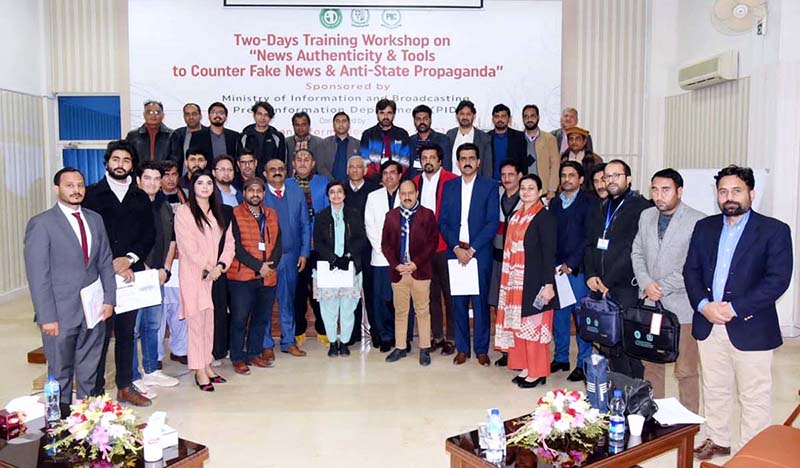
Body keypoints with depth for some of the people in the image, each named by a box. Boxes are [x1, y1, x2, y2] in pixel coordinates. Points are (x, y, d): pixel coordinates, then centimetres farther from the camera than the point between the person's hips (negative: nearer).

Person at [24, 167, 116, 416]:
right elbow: (37, 274, -10)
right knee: (60, 375, 10)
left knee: (89, 373, 14)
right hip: (61, 315, -4)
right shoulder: (41, 224, -7)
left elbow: (105, 262, 11)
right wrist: (47, 317, -14)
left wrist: (109, 299, 3)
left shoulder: (95, 219, 9)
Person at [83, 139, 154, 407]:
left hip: (132, 273, 4)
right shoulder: (92, 194, 2)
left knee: (126, 332, 10)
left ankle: (125, 387, 20)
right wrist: (112, 265, -10)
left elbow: (149, 235, 7)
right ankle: (96, 391, 9)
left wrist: (130, 258, -9)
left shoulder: (141, 198, 13)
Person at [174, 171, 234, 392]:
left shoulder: (218, 213, 15)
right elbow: (188, 246, -9)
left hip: (215, 274, 5)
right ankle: (199, 370, 2)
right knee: (196, 320, -4)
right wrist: (206, 270, -9)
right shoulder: (183, 212, -3)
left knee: (210, 321, 7)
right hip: (193, 275, -5)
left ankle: (207, 365, 16)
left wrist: (221, 266, -6)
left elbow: (229, 242, 9)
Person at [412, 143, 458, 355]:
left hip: (445, 246, -5)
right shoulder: (415, 183, 10)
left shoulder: (451, 181, -5)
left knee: (449, 293, 3)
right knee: (432, 293, 13)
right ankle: (437, 336, 23)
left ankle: (451, 337, 13)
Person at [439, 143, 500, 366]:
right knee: (458, 301, 6)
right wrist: (456, 247, -8)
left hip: (480, 253, -2)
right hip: (455, 252, 2)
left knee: (481, 301, 1)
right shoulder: (449, 186, 10)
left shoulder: (489, 186, 2)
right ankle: (462, 348, 17)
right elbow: (443, 222, 6)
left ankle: (482, 349, 13)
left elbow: (493, 222, -5)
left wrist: (471, 249, -12)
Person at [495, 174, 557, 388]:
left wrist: (548, 284, -18)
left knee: (534, 325, 0)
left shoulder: (544, 217, -9)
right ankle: (525, 368, 22)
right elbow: (510, 249, 12)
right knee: (518, 324, 11)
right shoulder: (516, 217, 12)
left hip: (534, 280, -7)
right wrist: (508, 281, 10)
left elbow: (549, 252, -13)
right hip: (516, 281, 7)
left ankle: (538, 372, 11)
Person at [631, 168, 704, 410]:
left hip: (680, 305, -5)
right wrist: (646, 283, -5)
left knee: (686, 370, 3)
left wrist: (664, 287, -14)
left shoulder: (698, 221, -11)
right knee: (651, 364, 15)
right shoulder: (646, 216, 10)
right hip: (649, 303, 6)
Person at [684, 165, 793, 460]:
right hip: (708, 324, 4)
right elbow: (691, 270, 7)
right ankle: (717, 440, 34)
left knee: (754, 398, 7)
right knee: (714, 390, 17)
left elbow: (778, 279, -13)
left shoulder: (774, 230, -5)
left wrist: (734, 309, -18)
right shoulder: (704, 227, 9)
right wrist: (703, 305, -10)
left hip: (750, 328, -4)